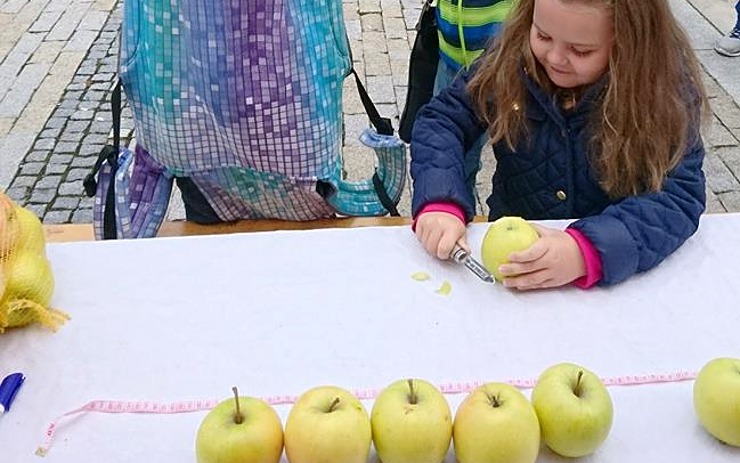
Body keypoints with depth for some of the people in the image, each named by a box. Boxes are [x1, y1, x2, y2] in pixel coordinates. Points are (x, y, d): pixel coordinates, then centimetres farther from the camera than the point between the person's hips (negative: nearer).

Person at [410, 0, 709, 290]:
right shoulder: (513, 57, -9)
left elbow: (681, 194, -21)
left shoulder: (668, 84, -15)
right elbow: (443, 119, -4)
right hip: (509, 249, 1)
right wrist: (439, 202, -22)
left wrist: (588, 250, -37)